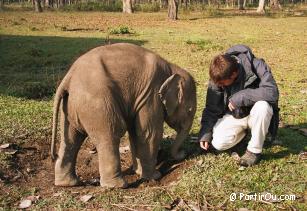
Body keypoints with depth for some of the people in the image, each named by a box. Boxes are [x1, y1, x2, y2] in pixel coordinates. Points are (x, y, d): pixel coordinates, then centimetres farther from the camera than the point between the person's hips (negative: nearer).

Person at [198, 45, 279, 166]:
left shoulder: (257, 66, -26)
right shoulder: (217, 79, -14)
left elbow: (271, 92, -37)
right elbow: (212, 108, -5)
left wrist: (240, 97, -36)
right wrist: (205, 133, -10)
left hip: (256, 114, -2)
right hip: (233, 115, 3)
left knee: (263, 106, -37)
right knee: (218, 144, -20)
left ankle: (255, 150, -16)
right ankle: (243, 130, 13)